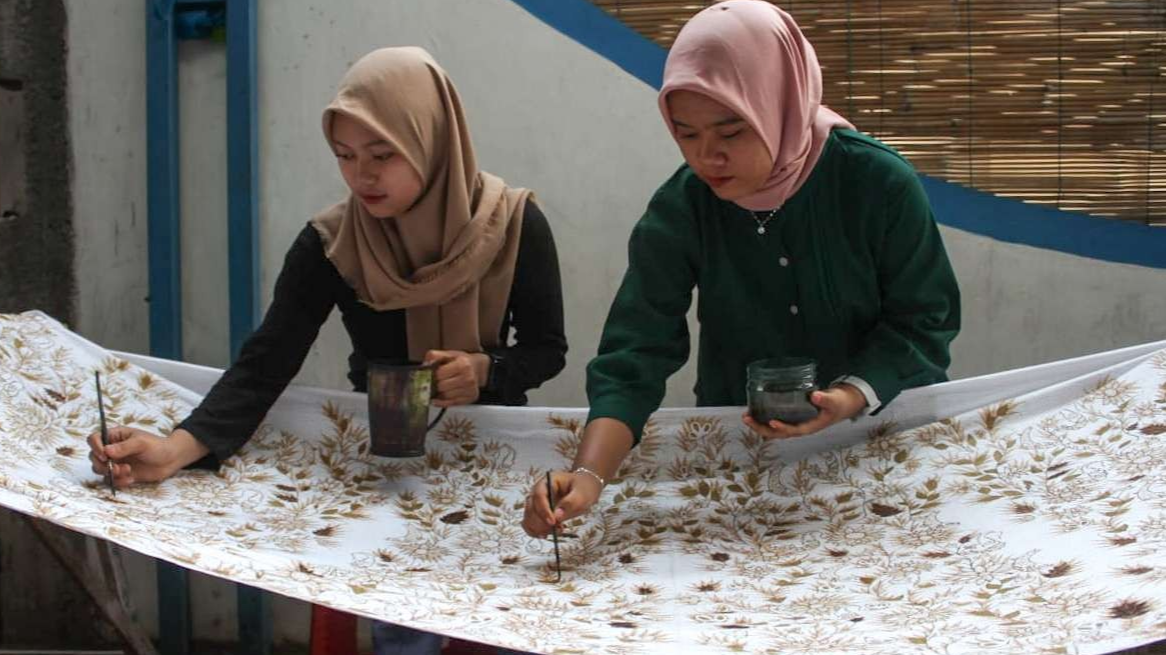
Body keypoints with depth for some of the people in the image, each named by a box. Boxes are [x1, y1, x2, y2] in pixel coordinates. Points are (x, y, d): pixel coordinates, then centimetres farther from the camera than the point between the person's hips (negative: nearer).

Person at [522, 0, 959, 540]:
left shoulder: (881, 185, -17)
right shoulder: (678, 211, -13)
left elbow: (923, 320, -8)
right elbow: (635, 355, -18)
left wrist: (852, 396, -26)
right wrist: (589, 474, -34)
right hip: (740, 446, 1)